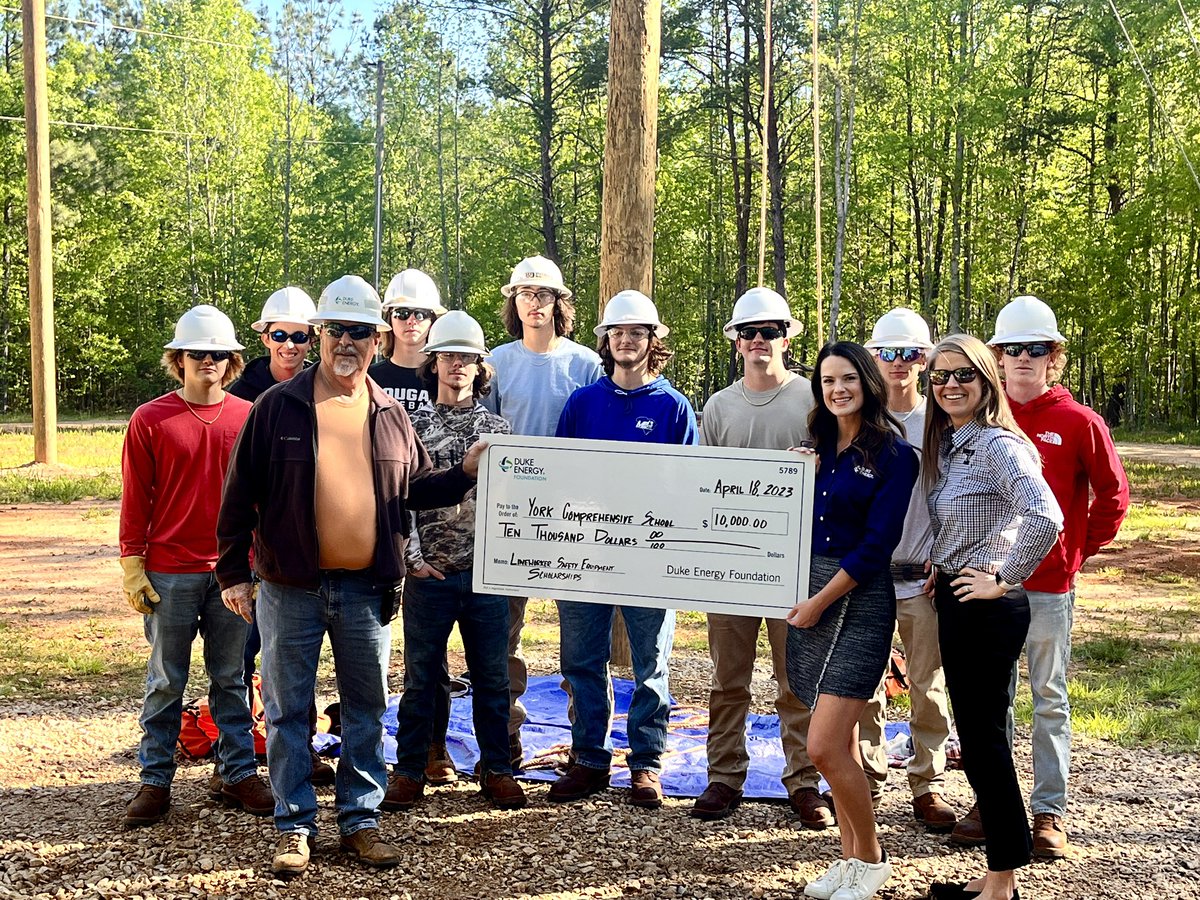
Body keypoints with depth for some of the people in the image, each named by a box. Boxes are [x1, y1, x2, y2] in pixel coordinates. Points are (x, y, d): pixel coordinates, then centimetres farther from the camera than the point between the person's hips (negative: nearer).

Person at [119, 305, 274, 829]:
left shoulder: (248, 418, 4)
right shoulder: (150, 420, -1)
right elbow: (135, 500, 0)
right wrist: (131, 565, -3)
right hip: (170, 572, -2)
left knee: (231, 676, 10)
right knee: (165, 680, 7)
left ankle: (238, 773, 19)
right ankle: (155, 780, 17)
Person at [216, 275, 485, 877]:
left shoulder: (391, 415, 7)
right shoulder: (278, 407, -2)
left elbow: (416, 489, 15)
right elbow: (240, 495, -2)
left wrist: (465, 474, -2)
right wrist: (233, 572, -5)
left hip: (367, 589, 3)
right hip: (290, 588, -2)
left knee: (366, 708, 10)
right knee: (287, 709, 6)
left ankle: (360, 818, 24)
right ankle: (295, 825, 19)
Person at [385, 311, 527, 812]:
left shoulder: (498, 429, 8)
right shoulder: (412, 427, 3)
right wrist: (411, 558, -7)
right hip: (429, 575, -1)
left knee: (492, 677, 8)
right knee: (420, 677, 8)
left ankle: (496, 769, 19)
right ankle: (410, 770, 19)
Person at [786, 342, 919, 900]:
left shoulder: (893, 454, -8)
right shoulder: (820, 447, 12)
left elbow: (876, 545, -13)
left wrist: (820, 602, -12)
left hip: (857, 599, -6)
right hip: (810, 593, 6)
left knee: (824, 746, -10)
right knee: (840, 741, 12)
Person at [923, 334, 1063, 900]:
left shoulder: (997, 444, -16)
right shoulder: (947, 444, 11)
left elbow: (1045, 517, -31)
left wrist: (1004, 579, -21)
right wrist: (940, 569, 10)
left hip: (986, 609, -9)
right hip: (955, 601, 9)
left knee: (982, 737, -1)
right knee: (976, 735, 14)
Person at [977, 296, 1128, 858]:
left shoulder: (1078, 422, -3)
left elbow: (1113, 494, 5)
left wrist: (1081, 549, 3)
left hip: (1050, 586, -2)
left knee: (1050, 700, 6)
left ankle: (1049, 811, 14)